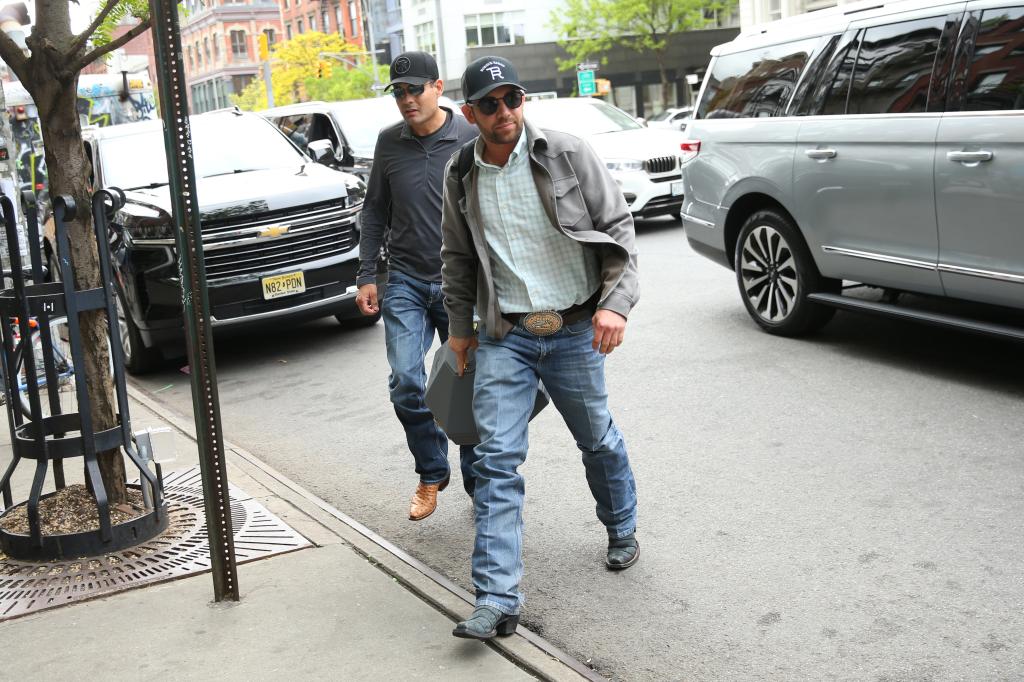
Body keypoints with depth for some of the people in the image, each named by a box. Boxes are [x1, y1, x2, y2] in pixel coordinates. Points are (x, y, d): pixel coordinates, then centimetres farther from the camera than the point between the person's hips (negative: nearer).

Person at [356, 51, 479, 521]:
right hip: (405, 281, 3)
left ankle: (479, 482, 21)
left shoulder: (471, 139, -5)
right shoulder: (389, 142, 6)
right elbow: (375, 212, 14)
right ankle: (431, 474, 13)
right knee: (406, 382, -8)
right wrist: (366, 276, 9)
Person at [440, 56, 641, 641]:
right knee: (497, 459, -7)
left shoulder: (568, 154, -7)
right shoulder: (461, 177, 3)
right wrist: (459, 326, 18)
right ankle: (498, 599, -6)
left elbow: (618, 228, -6)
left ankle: (623, 531, 44)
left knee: (598, 441, 15)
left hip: (575, 331, -1)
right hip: (505, 337, 2)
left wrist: (617, 302, -17)